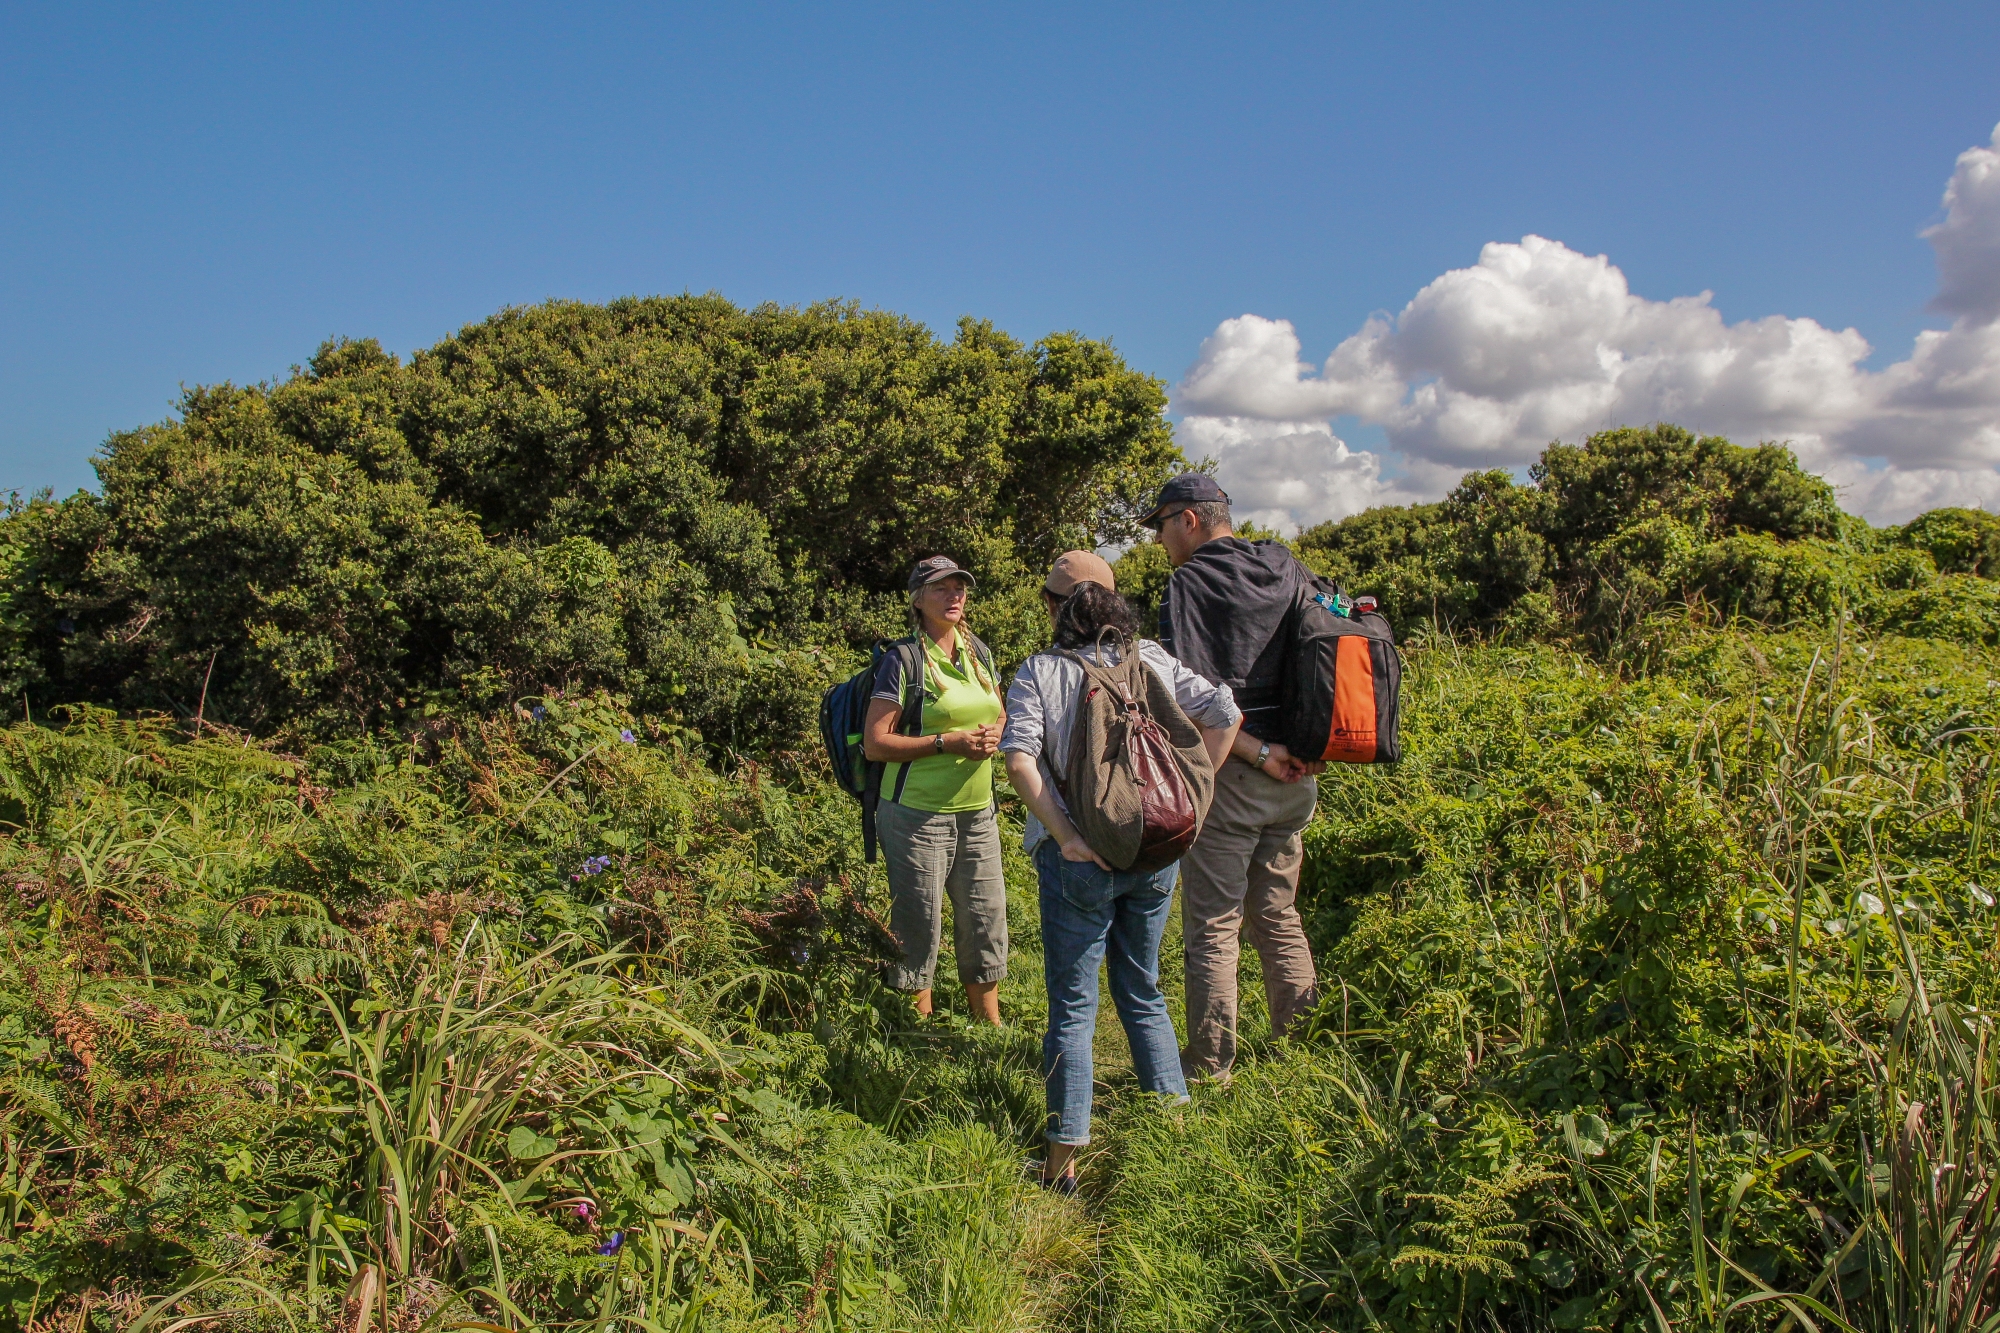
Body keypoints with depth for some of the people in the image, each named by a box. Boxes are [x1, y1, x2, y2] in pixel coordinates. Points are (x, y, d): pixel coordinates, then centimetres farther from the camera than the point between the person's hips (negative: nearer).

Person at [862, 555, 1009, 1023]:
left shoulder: (978, 655, 10)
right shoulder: (903, 660, -8)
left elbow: (1001, 716, 22)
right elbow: (874, 743, -11)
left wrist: (995, 735, -2)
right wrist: (947, 742, -19)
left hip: (978, 813, 6)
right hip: (919, 815, -6)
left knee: (986, 924, 12)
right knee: (919, 931, 2)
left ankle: (991, 1030, 27)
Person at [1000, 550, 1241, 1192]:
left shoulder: (1039, 671, -4)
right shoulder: (1153, 659, 4)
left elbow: (1020, 758, -18)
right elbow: (1225, 713, -1)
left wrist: (1065, 836, -17)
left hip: (1080, 859, -3)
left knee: (1073, 1006, 7)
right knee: (1144, 994, 20)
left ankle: (1064, 1162, 12)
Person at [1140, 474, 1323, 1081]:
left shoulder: (1190, 583, -10)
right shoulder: (1291, 571, 10)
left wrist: (1259, 752, -16)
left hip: (1228, 774, -7)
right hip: (1296, 778, 7)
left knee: (1213, 927, 4)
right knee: (1278, 915, 19)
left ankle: (1208, 1067, 12)